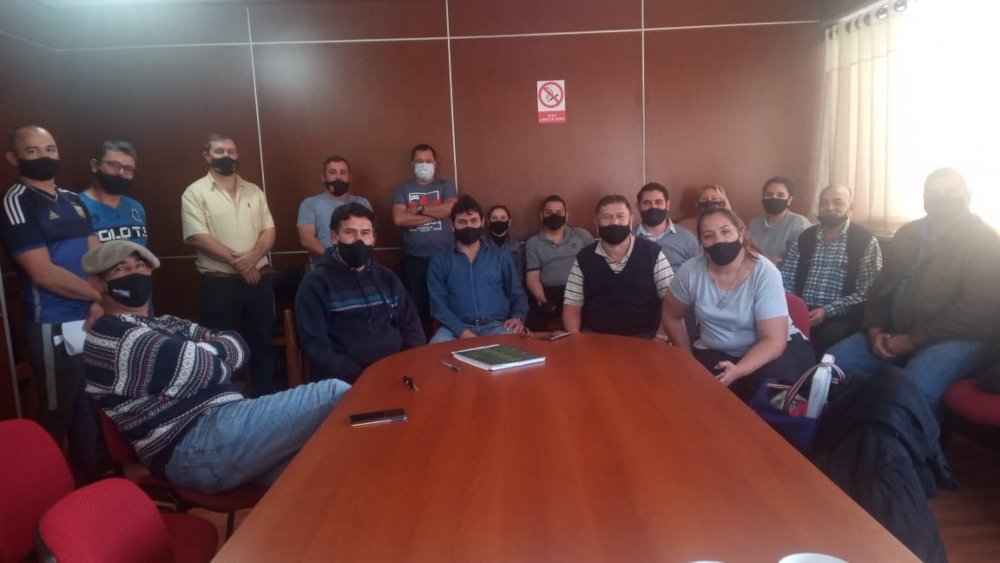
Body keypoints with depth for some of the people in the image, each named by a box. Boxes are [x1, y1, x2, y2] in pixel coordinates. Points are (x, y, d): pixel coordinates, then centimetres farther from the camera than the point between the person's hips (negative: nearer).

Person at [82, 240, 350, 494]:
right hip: (198, 447, -10)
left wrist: (211, 349, -3)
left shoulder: (158, 326, 25)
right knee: (336, 395, -17)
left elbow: (235, 344, 17)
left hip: (222, 422, 10)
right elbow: (206, 367, -15)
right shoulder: (114, 338, -6)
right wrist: (215, 352, 7)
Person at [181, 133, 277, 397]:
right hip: (219, 284, -4)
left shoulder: (253, 191, 10)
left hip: (259, 279, 4)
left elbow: (269, 230, 6)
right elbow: (198, 237, -13)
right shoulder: (195, 193, -3)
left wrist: (254, 256, -14)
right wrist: (238, 261, -15)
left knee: (262, 342, 12)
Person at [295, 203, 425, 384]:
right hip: (349, 380, -4)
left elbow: (411, 326, 18)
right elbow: (315, 346, -6)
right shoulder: (316, 283, 1)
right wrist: (358, 377, -18)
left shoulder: (387, 278, 16)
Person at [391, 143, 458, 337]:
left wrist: (419, 209, -7)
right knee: (416, 307, 4)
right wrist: (435, 214, -8)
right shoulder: (402, 189, 9)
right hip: (414, 259, 0)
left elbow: (450, 209, -11)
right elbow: (398, 219, -8)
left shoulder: (446, 186, 10)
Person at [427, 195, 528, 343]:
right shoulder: (439, 262, 12)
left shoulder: (501, 256, 17)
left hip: (496, 325, 1)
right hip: (457, 327, 0)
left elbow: (518, 294, 18)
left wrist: (518, 317, -5)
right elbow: (438, 303, 2)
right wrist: (461, 331, -16)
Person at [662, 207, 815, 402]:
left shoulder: (764, 273, -19)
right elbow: (671, 317, 7)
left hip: (771, 350, -2)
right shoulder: (691, 271, -10)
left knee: (769, 381, -33)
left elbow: (773, 340, -24)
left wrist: (737, 371, -41)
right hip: (715, 352, 2)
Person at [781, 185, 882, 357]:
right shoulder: (804, 237, 13)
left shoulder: (865, 240, 1)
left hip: (840, 316, -3)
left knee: (829, 335, -35)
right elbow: (786, 281, 9)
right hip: (802, 311, 3)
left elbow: (866, 294, -7)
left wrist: (827, 311, -17)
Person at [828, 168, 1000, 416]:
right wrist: (874, 329, -3)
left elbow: (976, 309, -15)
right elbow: (881, 285, 16)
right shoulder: (907, 233, 16)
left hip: (956, 338, -6)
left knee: (914, 390, -35)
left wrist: (914, 339, -17)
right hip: (894, 333, 6)